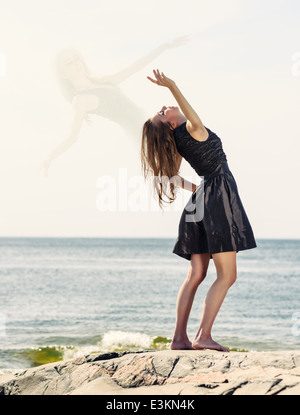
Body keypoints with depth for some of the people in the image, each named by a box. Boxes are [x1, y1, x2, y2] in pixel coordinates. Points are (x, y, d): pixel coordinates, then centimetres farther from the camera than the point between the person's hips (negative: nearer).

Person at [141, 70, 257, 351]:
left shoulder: (177, 144, 10)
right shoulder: (190, 131, -15)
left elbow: (170, 175, 19)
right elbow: (195, 121, -38)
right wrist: (173, 88, -44)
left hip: (201, 200, 8)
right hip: (218, 197, -8)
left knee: (196, 274, 8)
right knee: (226, 275, -8)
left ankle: (179, 337, 4)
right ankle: (204, 335, -17)